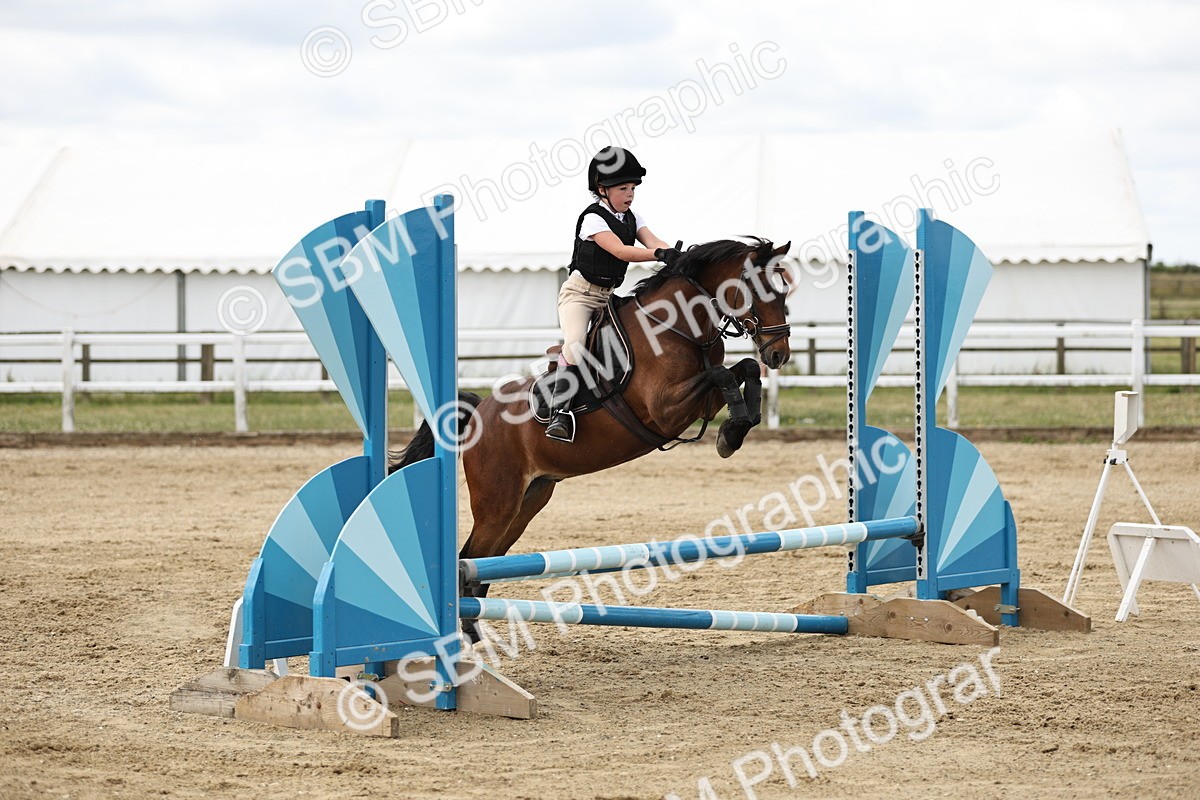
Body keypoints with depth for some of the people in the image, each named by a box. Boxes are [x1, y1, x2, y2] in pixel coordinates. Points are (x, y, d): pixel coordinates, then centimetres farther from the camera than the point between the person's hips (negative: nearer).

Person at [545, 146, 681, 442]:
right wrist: (661, 254, -40)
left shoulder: (631, 218, 7)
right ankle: (559, 412, -31)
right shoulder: (593, 218, -16)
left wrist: (677, 255, -31)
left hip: (608, 296, 8)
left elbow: (653, 242, -9)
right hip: (580, 292, -8)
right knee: (575, 345, -28)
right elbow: (620, 251, -29)